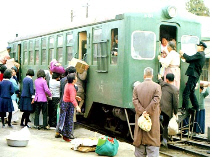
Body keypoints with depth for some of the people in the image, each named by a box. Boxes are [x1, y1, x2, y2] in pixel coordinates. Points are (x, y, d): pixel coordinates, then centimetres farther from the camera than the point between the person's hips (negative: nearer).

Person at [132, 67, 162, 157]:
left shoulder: (137, 87, 2)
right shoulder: (157, 87, -6)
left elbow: (135, 101, -5)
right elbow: (155, 101, -15)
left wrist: (142, 112, -11)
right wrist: (147, 112, -13)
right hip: (153, 119, -2)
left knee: (139, 139, 11)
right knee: (153, 140, 2)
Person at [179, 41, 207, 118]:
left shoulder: (199, 54, -12)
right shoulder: (202, 55, 19)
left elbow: (190, 58, -15)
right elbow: (191, 61, 22)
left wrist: (183, 54, 0)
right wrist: (184, 57, 13)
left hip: (193, 75, -11)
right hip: (195, 75, 11)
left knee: (186, 93, -12)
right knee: (191, 92, 22)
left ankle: (185, 111, -12)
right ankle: (196, 107, 30)